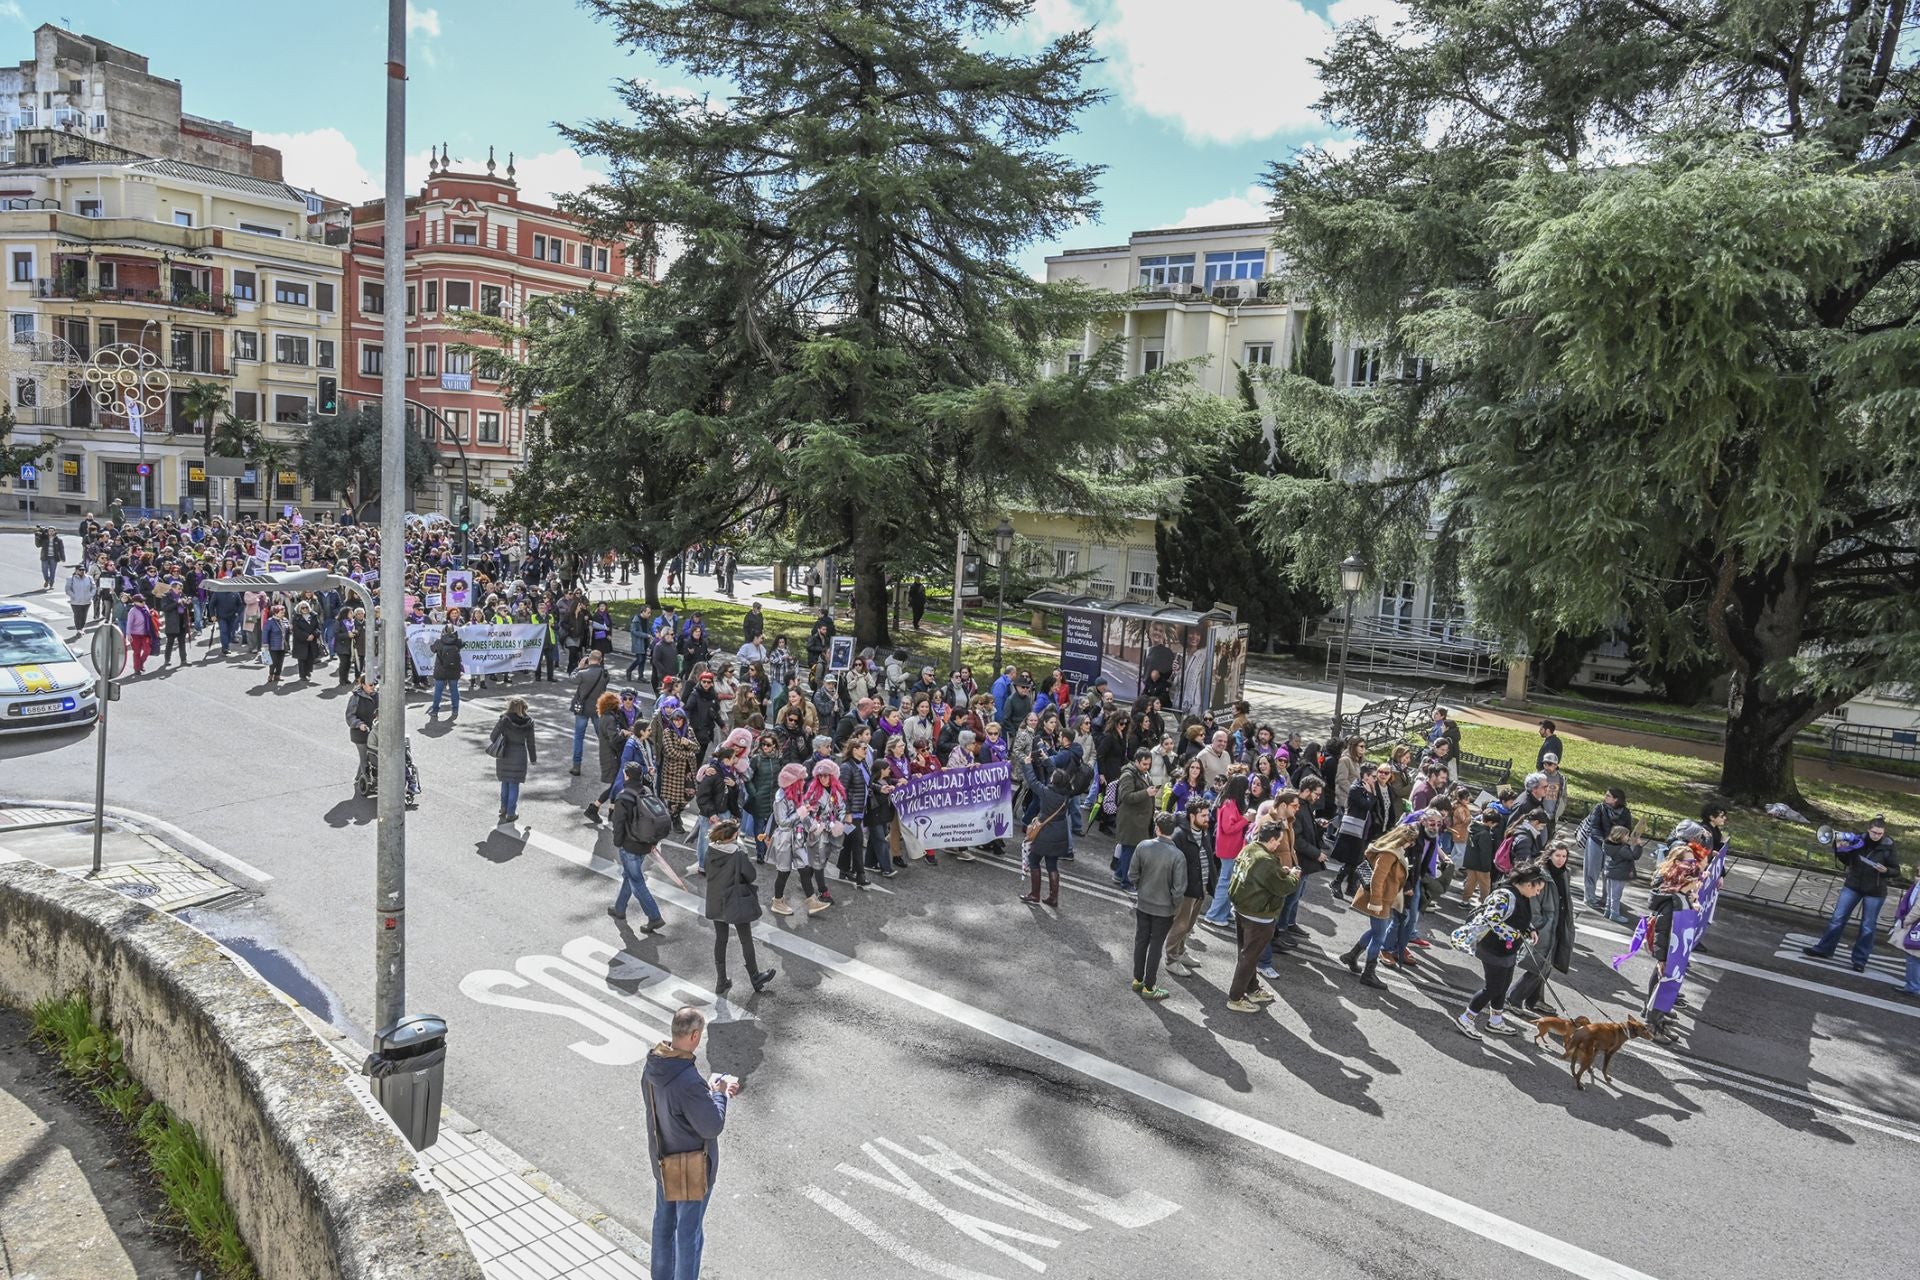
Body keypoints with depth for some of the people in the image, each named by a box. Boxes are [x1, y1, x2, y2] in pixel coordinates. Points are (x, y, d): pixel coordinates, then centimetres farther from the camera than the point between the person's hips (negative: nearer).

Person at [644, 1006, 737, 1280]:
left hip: (663, 1161, 8)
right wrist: (720, 1093, -11)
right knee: (689, 1232, 13)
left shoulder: (653, 1066, -11)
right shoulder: (689, 1082, -37)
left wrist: (711, 1090, 2)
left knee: (664, 1221, 27)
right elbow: (713, 1126, -26)